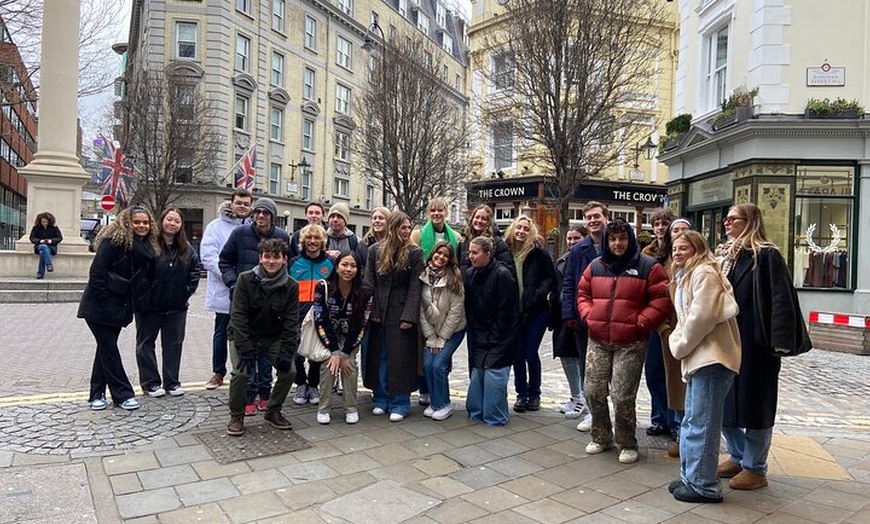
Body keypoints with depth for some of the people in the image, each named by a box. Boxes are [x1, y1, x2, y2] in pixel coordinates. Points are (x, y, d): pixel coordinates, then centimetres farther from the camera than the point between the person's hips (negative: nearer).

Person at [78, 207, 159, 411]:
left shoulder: (149, 248, 7)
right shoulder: (114, 241, -14)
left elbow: (147, 278, 14)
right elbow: (97, 271, -17)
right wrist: (104, 300, -19)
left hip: (121, 307, 7)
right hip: (100, 307, -7)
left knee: (106, 348, 13)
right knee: (109, 348, -2)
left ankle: (97, 394, 22)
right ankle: (123, 394, 3)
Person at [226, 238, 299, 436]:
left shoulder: (291, 286, -10)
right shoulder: (245, 279, -16)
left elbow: (291, 322, -9)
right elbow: (238, 316, -18)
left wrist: (286, 352, -17)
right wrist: (246, 350, -24)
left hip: (273, 338, 3)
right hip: (244, 336, -2)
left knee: (288, 370, -11)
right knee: (240, 372, -21)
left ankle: (273, 411, 14)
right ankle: (236, 416, 4)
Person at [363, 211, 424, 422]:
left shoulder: (414, 253, -3)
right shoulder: (375, 250, 4)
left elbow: (415, 287, -7)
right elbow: (369, 282, 3)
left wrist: (409, 316, -14)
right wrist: (372, 310, -6)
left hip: (401, 312, -2)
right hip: (378, 313, 3)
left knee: (399, 357, 0)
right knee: (379, 356, 9)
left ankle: (400, 404, 9)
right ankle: (381, 399, 21)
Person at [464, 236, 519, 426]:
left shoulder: (502, 275, -16)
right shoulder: (470, 274, 4)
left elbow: (506, 311, -15)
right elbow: (469, 309, 9)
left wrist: (492, 338, -12)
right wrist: (475, 335, 3)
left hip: (500, 337, -6)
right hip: (479, 335, 6)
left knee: (494, 375, -8)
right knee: (477, 373, 7)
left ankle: (495, 417, 4)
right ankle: (476, 411, 20)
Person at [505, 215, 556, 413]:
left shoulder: (539, 253, -6)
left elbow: (550, 278, -2)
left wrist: (538, 294, -16)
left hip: (536, 311, -2)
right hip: (514, 311, 2)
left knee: (531, 353, -1)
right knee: (518, 353, 7)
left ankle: (534, 393, 17)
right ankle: (521, 393, 20)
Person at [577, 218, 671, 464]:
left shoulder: (648, 266, -4)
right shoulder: (596, 266, 10)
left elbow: (662, 301, -6)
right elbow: (583, 294, 19)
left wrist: (639, 323, -12)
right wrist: (588, 316, 3)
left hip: (631, 344, -4)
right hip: (598, 341, 4)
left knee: (622, 397, -4)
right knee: (593, 392, 8)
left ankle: (627, 444, 18)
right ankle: (601, 437, 29)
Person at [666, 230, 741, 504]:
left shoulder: (704, 273, -11)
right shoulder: (685, 276, 21)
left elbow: (702, 317, -20)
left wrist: (680, 347, -10)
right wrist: (677, 342, 6)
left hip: (711, 358, -10)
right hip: (698, 358, 11)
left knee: (701, 424, -6)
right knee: (691, 422, 15)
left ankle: (704, 485, 3)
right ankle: (690, 477, 24)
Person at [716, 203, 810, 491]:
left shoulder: (766, 255, -11)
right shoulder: (725, 255, 12)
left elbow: (781, 298, -17)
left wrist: (780, 341, -23)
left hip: (755, 344, -8)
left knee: (754, 403, 3)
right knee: (725, 402, 13)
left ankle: (755, 468, 17)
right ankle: (737, 456, 30)